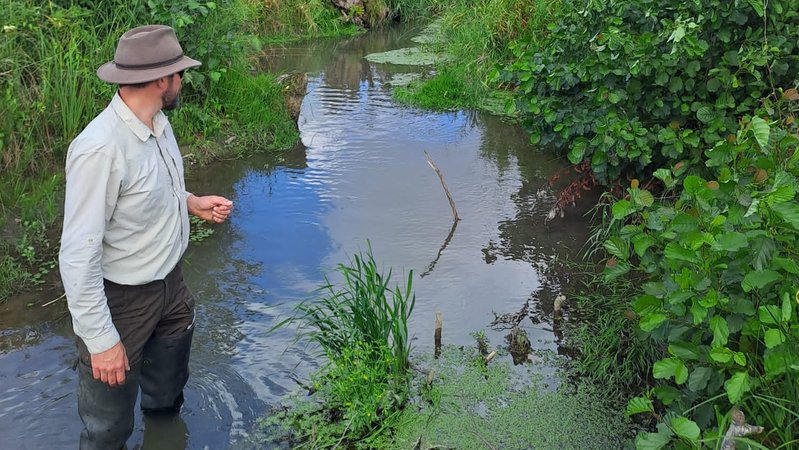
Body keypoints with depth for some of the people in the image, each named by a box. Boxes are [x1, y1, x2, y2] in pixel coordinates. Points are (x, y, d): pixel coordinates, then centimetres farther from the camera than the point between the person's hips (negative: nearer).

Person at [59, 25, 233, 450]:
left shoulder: (158, 123, -3)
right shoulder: (101, 149, -30)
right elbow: (78, 256, -28)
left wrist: (192, 203, 3)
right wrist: (101, 339, -24)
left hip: (170, 285, 8)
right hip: (121, 302, -8)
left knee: (167, 397, 30)